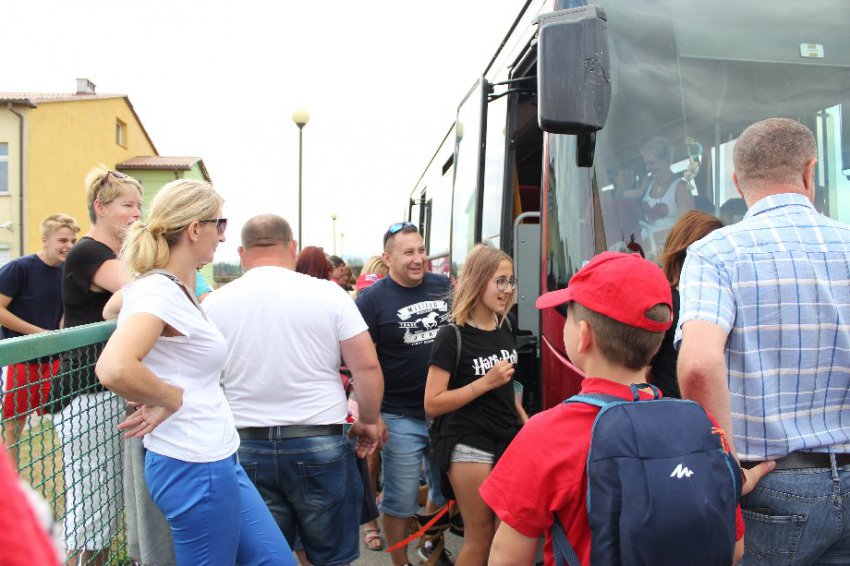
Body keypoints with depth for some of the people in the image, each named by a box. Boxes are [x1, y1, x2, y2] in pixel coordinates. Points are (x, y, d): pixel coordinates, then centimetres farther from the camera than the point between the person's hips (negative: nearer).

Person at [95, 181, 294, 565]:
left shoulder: (172, 287, 7)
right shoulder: (160, 292, -20)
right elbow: (114, 369, -37)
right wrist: (171, 399, -19)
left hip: (215, 459, 9)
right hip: (195, 465, -9)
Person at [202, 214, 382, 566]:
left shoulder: (214, 303, -2)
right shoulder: (327, 294, -6)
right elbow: (367, 367, -6)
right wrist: (369, 421, 8)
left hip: (247, 448, 2)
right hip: (319, 444, -1)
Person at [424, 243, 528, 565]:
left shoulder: (506, 329, 6)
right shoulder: (452, 337, -15)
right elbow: (432, 405, -17)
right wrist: (485, 382, -20)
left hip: (508, 440, 7)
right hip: (469, 446, -6)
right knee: (480, 539, 5)